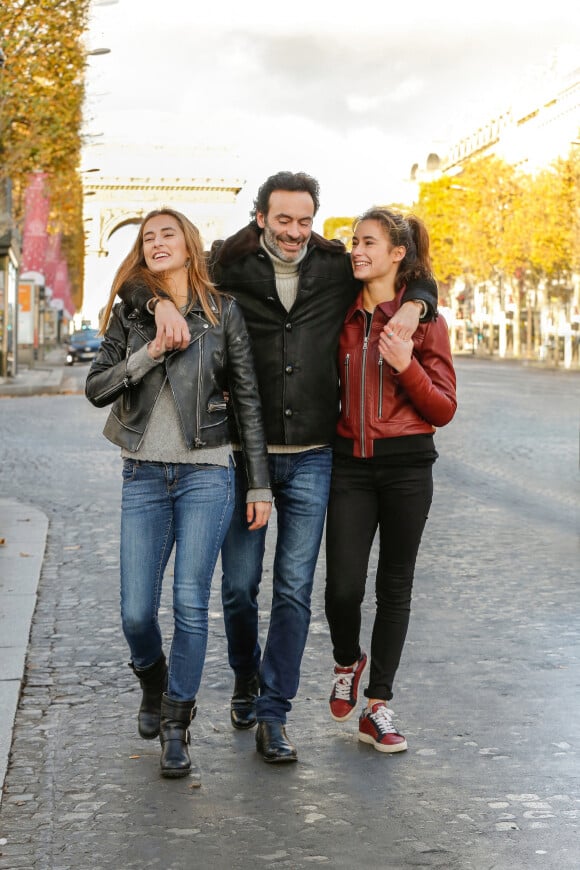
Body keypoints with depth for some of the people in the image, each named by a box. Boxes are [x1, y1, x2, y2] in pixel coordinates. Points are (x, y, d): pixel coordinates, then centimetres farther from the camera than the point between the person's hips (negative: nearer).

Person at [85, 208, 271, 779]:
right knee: (136, 611, -1)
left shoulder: (223, 312, 3)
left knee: (190, 604, -6)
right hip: (144, 474, 2)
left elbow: (247, 400, 4)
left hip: (206, 473, -2)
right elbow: (96, 388, 2)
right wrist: (150, 352, -12)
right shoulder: (129, 313, 9)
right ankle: (152, 683, 32)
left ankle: (175, 723, 10)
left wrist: (260, 485, 1)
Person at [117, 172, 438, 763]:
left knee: (295, 589, 0)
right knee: (239, 584, 7)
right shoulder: (227, 268, -1)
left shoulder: (338, 269, 5)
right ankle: (246, 677, 35)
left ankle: (272, 715, 8)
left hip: (312, 456, 1)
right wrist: (162, 303, -21)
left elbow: (416, 276, 17)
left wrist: (413, 305, -6)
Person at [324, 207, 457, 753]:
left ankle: (377, 708, 16)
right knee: (343, 586, -7)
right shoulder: (344, 317, 7)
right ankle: (347, 662, 25)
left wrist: (407, 366, -19)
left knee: (394, 586, 5)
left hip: (407, 466, -2)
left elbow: (444, 410, -4)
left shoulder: (424, 322, -2)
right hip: (350, 464, 2)